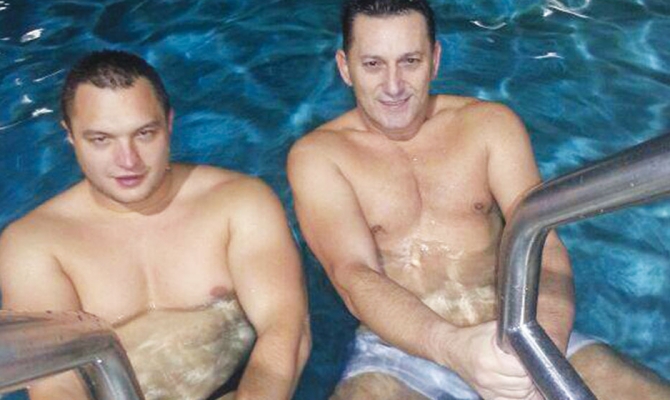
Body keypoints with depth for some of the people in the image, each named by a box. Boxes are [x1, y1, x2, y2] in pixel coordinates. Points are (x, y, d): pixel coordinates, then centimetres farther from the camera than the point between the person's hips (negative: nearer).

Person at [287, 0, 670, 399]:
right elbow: (353, 276, -13)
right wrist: (453, 347, -31)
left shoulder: (491, 124, 8)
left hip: (510, 335, 3)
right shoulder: (316, 155, 0)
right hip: (399, 349, -3)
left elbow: (541, 241, -3)